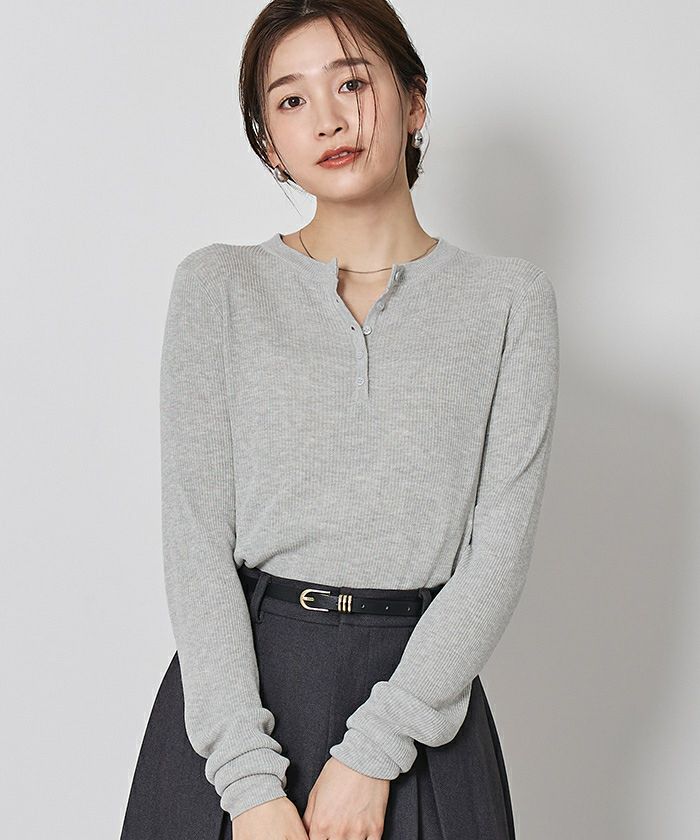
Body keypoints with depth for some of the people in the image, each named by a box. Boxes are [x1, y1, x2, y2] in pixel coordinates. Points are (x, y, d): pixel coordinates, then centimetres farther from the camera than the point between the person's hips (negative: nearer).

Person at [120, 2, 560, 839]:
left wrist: (375, 751, -13)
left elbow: (500, 547, -5)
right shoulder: (218, 285, 1)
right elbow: (196, 535, -6)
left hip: (422, 685, 0)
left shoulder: (508, 297, 1)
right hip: (237, 686, 0)